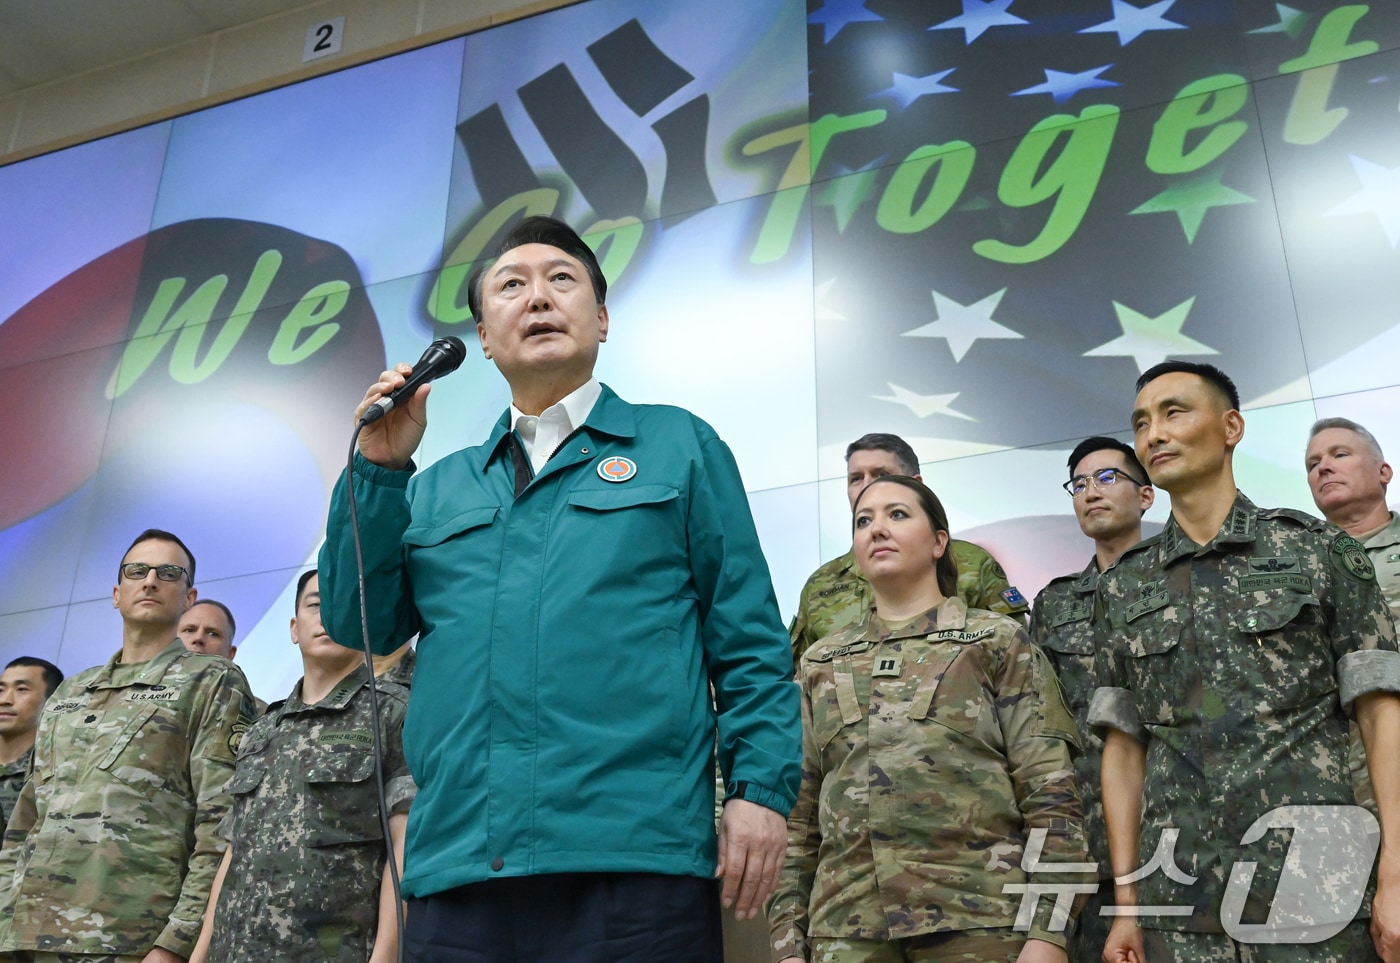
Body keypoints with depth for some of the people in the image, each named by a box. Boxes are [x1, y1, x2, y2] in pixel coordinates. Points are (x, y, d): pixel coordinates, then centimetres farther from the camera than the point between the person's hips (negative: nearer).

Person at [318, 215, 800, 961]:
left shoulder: (678, 446, 11)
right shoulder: (438, 489, 20)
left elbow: (747, 639, 5)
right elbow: (359, 624, 12)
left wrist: (761, 787, -6)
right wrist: (380, 471, 5)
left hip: (636, 857, -3)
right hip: (455, 868, 3)